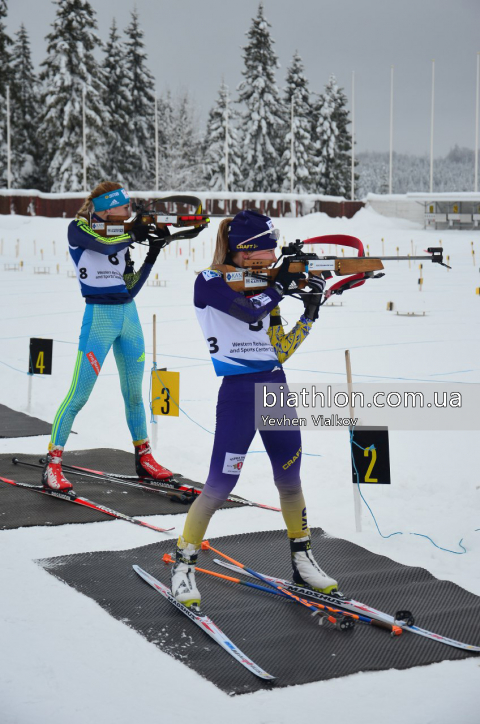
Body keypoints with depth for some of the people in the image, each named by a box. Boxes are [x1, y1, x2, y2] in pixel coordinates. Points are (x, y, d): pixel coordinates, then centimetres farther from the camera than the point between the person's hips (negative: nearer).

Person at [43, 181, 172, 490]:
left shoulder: (121, 237, 12)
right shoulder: (79, 229, -4)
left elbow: (130, 288, 10)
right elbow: (104, 245, -24)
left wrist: (153, 254, 3)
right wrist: (135, 233, -11)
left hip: (129, 315, 6)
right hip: (99, 316, -6)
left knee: (134, 393, 14)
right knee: (79, 394, -8)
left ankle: (144, 457, 26)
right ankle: (53, 464, -3)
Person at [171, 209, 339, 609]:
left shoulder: (263, 285, 12)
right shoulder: (210, 282, -6)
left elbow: (281, 350, 13)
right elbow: (250, 310, -24)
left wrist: (310, 312, 3)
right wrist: (284, 279, -12)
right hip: (238, 392, -6)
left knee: (290, 480, 13)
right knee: (220, 486, -6)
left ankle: (303, 561, 28)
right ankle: (184, 565, 9)